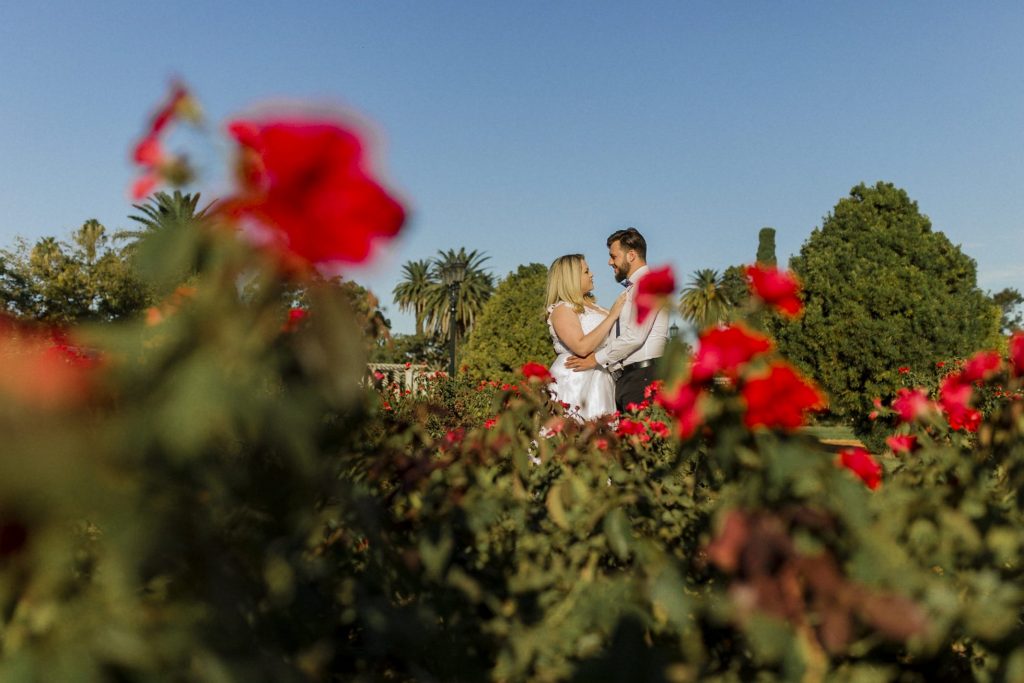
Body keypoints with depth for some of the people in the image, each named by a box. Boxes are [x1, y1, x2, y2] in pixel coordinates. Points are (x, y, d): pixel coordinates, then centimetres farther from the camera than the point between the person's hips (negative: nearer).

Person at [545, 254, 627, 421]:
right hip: (574, 381, -8)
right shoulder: (562, 309, -9)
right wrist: (612, 315, -18)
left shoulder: (590, 304, 15)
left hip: (599, 381, 8)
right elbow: (582, 348, -21)